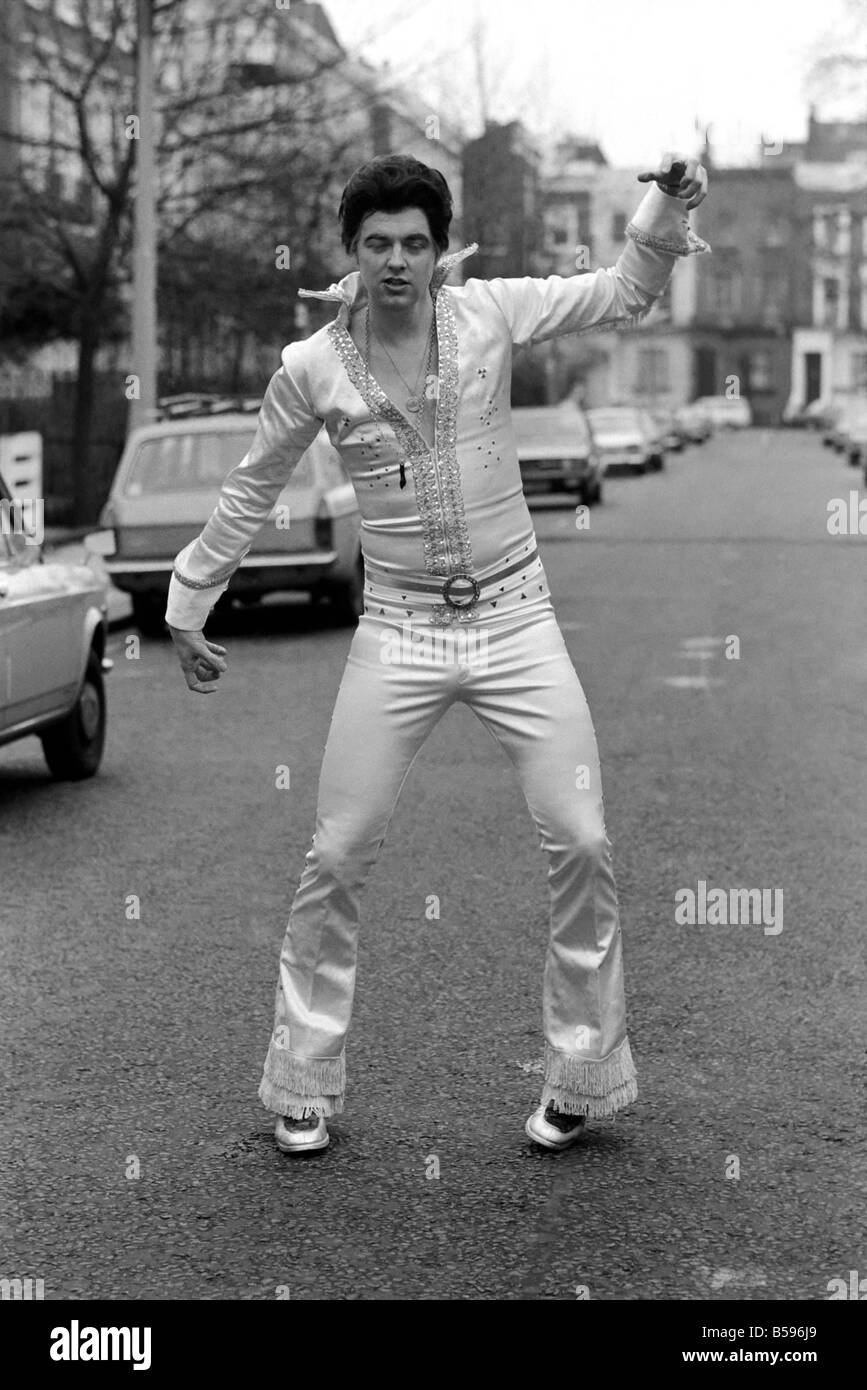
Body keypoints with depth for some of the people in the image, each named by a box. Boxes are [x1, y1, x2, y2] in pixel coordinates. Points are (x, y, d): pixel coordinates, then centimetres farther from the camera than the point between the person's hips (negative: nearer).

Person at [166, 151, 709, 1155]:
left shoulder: (488, 313, -3)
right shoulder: (313, 368, -4)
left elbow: (620, 293, 7)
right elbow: (249, 493, 9)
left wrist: (665, 210, -10)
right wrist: (189, 606, 15)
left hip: (515, 617, 1)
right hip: (398, 629, 0)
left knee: (581, 845, -5)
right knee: (337, 858, 0)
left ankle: (582, 1077, 13)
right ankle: (302, 1086, 17)